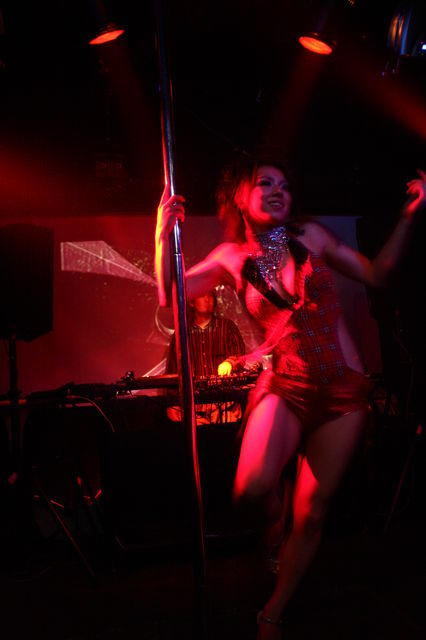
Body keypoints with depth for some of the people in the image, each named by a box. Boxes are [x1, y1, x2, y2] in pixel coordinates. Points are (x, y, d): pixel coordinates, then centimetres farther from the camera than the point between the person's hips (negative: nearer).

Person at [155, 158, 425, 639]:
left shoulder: (310, 234, 6)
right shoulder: (231, 257, 5)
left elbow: (376, 274, 11)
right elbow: (169, 296, -1)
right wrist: (164, 236, -11)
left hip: (343, 389, 1)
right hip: (286, 385, -1)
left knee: (310, 514, 4)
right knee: (252, 489, -26)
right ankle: (273, 516, 15)